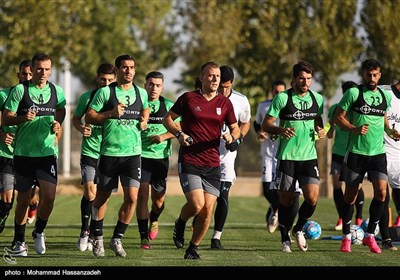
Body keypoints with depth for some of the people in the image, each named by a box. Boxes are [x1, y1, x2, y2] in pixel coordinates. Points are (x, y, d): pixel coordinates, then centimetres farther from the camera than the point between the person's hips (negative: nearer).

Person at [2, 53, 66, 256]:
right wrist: (23, 118, -21)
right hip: (24, 153, -2)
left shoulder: (57, 92, 6)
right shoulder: (20, 90, -3)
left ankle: (39, 232, 15)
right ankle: (18, 241, 19)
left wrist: (57, 126, 8)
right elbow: (5, 119, -3)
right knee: (24, 198, 4)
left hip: (48, 152, 2)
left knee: (49, 195, -11)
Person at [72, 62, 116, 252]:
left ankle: (94, 235, 20)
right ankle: (85, 230, 6)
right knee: (90, 192, -13)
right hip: (89, 152, -1)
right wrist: (81, 129, -8)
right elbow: (75, 118, 12)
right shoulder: (87, 97, -1)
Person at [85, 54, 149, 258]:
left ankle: (117, 239, 5)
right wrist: (111, 113, -14)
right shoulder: (105, 92, -3)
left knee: (132, 197, -9)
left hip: (133, 153, 2)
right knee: (102, 197, 7)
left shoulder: (141, 93, 9)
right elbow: (89, 117, -3)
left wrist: (144, 121, 9)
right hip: (109, 152, -2)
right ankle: (97, 239, 23)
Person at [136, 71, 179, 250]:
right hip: (141, 155, -2)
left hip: (161, 156, 2)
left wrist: (164, 136, -11)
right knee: (142, 196, -10)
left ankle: (154, 221, 39)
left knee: (158, 198, 5)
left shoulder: (168, 106, 5)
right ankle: (144, 237, -7)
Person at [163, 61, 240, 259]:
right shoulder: (188, 98, 0)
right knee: (197, 205, -17)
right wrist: (179, 134, -10)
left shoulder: (225, 103, 8)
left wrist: (232, 137, -7)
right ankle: (180, 223, 18)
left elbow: (235, 128, 16)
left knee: (208, 210, -3)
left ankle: (193, 249, 16)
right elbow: (167, 119, 9)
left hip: (212, 164, 3)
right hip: (189, 161, -3)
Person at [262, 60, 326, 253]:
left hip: (309, 156, 3)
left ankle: (298, 229, 16)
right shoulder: (282, 98, -6)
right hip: (287, 156, -3)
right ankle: (285, 239, 19)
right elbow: (265, 125, -5)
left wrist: (321, 131, 2)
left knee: (312, 198, -10)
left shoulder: (317, 99, 7)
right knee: (286, 199, 3)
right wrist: (280, 130, -24)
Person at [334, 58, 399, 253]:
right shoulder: (354, 93, -4)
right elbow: (338, 117, -3)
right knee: (351, 194, 2)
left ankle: (370, 235, 3)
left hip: (378, 152, 3)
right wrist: (354, 129, -19)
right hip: (356, 151, -3)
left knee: (381, 191, -11)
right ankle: (346, 237, 16)